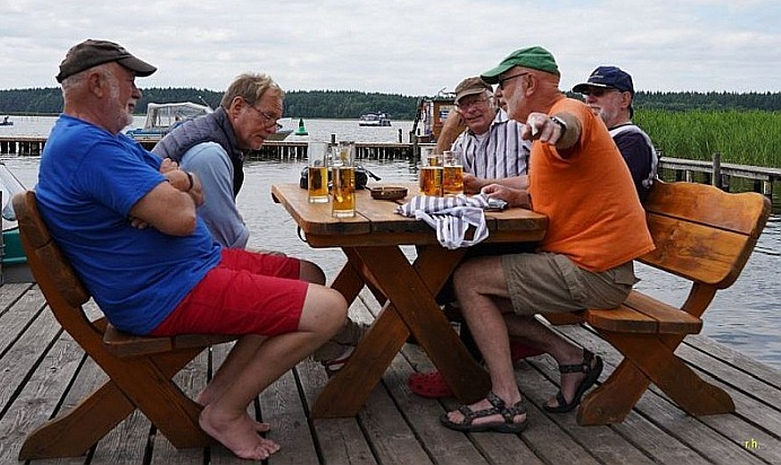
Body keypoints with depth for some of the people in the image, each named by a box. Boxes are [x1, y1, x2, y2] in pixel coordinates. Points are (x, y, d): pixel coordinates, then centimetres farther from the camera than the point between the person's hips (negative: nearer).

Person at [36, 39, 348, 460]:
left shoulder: (98, 137, 16)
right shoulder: (89, 146, -20)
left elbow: (196, 191, 15)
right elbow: (181, 218, -28)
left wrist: (179, 182, -10)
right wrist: (176, 191, -4)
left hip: (191, 264, 12)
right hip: (166, 295, -12)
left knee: (306, 276, 15)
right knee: (327, 309, -17)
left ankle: (220, 390, 11)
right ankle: (225, 413, -1)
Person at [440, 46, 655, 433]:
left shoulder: (570, 110, -13)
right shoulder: (551, 121, 21)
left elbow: (570, 125, -40)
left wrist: (557, 125, -64)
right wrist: (517, 197, 9)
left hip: (591, 270, -11)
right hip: (589, 263, 11)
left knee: (469, 280, -14)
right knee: (483, 294, 14)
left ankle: (506, 403, -13)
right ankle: (572, 359, 8)